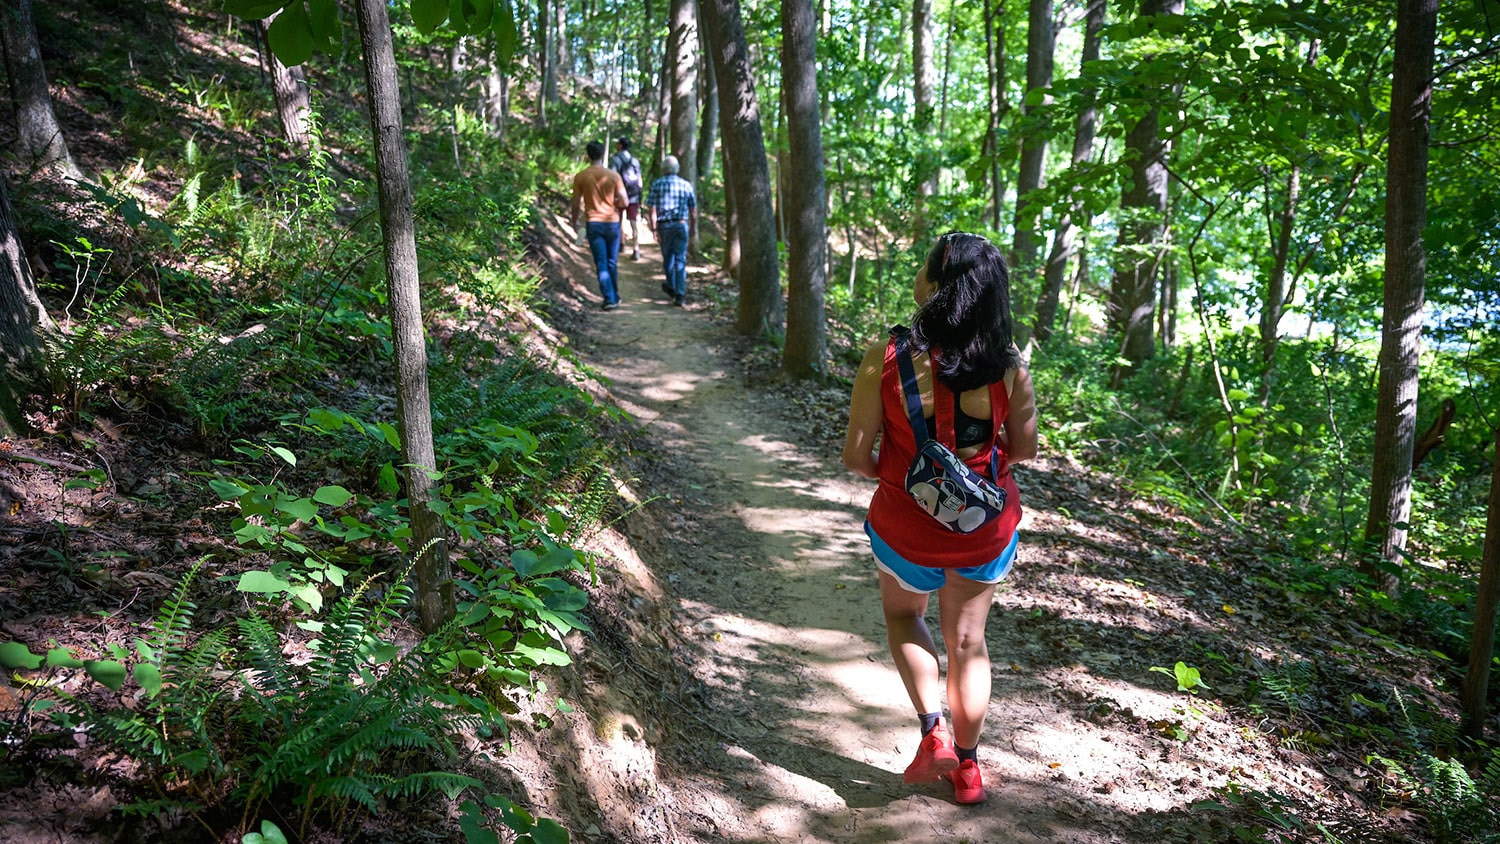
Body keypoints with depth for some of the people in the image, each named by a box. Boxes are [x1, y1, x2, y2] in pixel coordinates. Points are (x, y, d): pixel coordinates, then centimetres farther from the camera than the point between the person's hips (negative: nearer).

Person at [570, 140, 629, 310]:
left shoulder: (580, 177, -4)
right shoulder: (613, 175, -5)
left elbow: (576, 204, 0)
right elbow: (625, 202, -6)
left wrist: (574, 221, 16)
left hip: (594, 224, -1)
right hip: (612, 222, 1)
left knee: (601, 264, 2)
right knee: (612, 263, 14)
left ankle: (609, 299, -3)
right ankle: (615, 297, 23)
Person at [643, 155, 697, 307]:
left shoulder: (657, 185, -2)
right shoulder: (686, 185, 2)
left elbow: (652, 209, -8)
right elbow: (693, 210, 5)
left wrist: (653, 228, -5)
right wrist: (693, 227, 16)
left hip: (664, 225, 0)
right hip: (681, 224, 0)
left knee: (668, 257, 18)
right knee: (680, 260, 0)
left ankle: (671, 287, 34)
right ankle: (680, 295, -6)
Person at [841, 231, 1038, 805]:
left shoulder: (886, 361, -22)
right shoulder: (1008, 367, -16)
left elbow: (855, 457, -16)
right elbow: (1023, 449, -2)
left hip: (906, 526, -1)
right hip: (987, 527, 2)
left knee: (903, 614, 29)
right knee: (967, 640, 21)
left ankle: (934, 734, 16)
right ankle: (967, 767, 35)